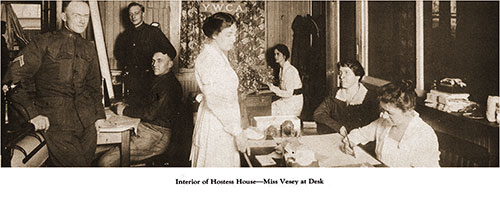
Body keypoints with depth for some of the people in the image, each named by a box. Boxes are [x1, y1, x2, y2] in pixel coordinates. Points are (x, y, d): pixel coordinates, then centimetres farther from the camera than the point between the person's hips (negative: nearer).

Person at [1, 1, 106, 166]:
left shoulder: (88, 48, 16)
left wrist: (99, 114, 17)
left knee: (87, 163, 7)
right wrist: (33, 113, -15)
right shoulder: (45, 43, -2)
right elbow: (15, 77, -7)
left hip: (86, 122, 5)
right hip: (55, 122, -5)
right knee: (72, 165, -11)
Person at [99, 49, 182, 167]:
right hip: (146, 128, 10)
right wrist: (126, 106, 9)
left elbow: (151, 113, -20)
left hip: (156, 136, -10)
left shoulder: (170, 86, -15)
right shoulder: (161, 80, 18)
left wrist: (125, 110, -8)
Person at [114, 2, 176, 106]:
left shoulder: (154, 32, 1)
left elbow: (171, 52, 1)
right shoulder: (126, 34, 14)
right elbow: (118, 51, 31)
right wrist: (125, 66, 15)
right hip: (130, 80, 4)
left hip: (148, 79, -3)